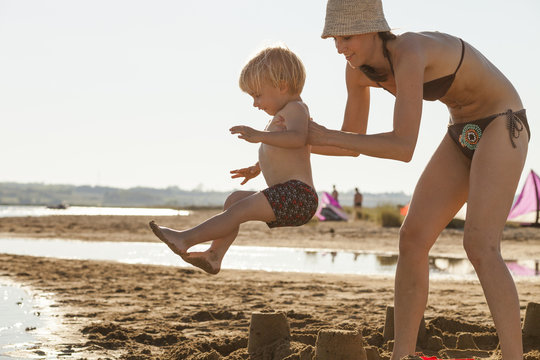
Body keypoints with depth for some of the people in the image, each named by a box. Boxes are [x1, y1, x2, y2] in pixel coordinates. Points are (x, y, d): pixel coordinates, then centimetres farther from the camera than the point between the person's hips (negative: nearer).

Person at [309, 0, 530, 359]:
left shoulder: (409, 53, -33)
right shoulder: (358, 67, -5)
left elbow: (404, 148, -37)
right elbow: (354, 143, 6)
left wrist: (328, 136, -31)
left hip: (502, 127, -8)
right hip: (466, 133, 8)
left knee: (480, 247, -24)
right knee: (412, 240, -4)